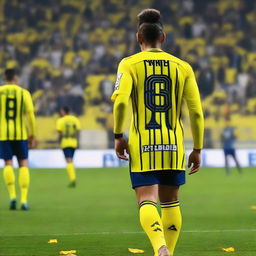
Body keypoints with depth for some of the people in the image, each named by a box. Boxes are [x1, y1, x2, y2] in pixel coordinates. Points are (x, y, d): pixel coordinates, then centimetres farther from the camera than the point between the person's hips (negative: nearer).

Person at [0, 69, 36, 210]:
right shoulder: (24, 93, 2)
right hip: (21, 134, 0)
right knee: (23, 164, 5)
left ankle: (12, 195, -12)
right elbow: (30, 114, -6)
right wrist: (33, 136, 1)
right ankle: (24, 200, -7)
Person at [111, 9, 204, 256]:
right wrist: (197, 149, 9)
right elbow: (196, 112, 2)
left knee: (147, 201, -6)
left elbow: (120, 101, -16)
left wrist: (118, 136, -3)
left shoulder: (129, 64, -1)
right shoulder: (182, 67, 6)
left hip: (142, 145, -2)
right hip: (173, 144, 2)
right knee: (170, 201, 16)